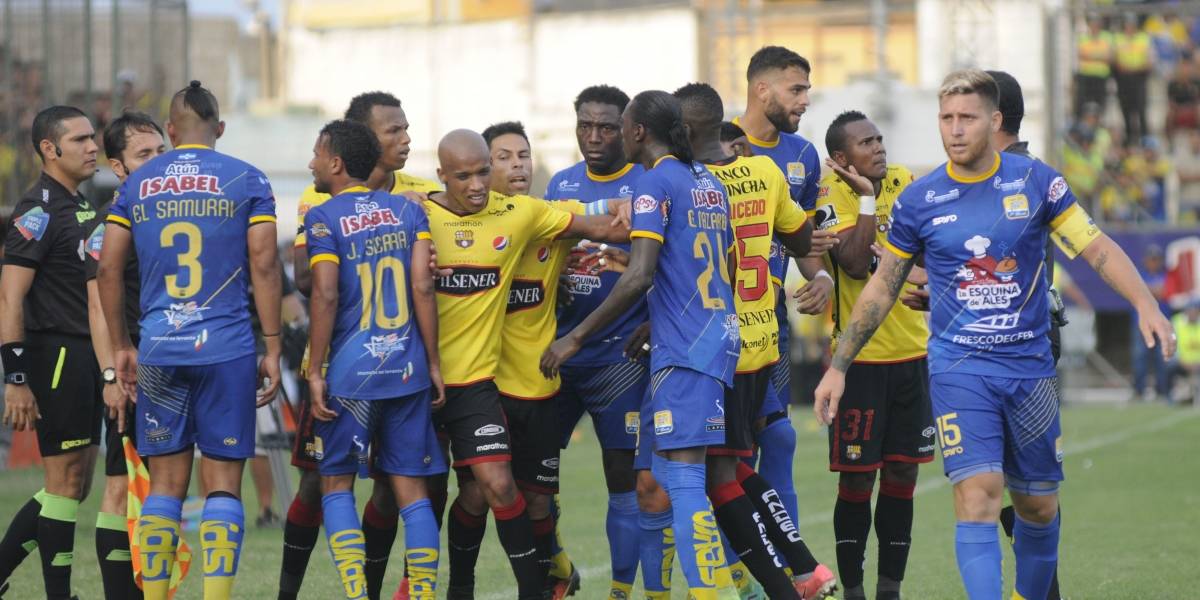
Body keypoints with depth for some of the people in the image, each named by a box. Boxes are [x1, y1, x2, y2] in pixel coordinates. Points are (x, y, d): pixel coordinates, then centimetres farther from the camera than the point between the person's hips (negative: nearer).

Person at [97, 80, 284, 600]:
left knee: (166, 483, 8)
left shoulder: (136, 185, 9)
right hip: (226, 349, -2)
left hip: (158, 351, 2)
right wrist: (272, 349, 1)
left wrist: (121, 348, 17)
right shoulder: (247, 181, 2)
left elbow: (108, 270, 9)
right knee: (222, 482, 0)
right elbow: (264, 265, -3)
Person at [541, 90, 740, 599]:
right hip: (718, 337, 9)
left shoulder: (656, 182, -10)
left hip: (684, 348, -9)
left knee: (682, 476, -11)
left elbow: (640, 277, -18)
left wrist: (575, 338, -14)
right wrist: (652, 328, 32)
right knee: (654, 472, 13)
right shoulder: (710, 183, 16)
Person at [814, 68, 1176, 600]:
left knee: (1038, 505, 9)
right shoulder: (918, 201, -1)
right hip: (959, 370, -2)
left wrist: (1146, 306, -16)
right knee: (978, 493, -18)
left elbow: (1097, 248, 0)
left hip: (1030, 366, 2)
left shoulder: (1035, 181, -1)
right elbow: (882, 287, 9)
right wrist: (838, 367, 8)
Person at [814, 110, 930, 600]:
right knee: (857, 479, -3)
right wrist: (866, 197, -21)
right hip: (860, 357, -6)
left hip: (911, 352, 6)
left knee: (902, 475, 7)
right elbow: (855, 264, -24)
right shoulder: (833, 198, -11)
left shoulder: (903, 182, 7)